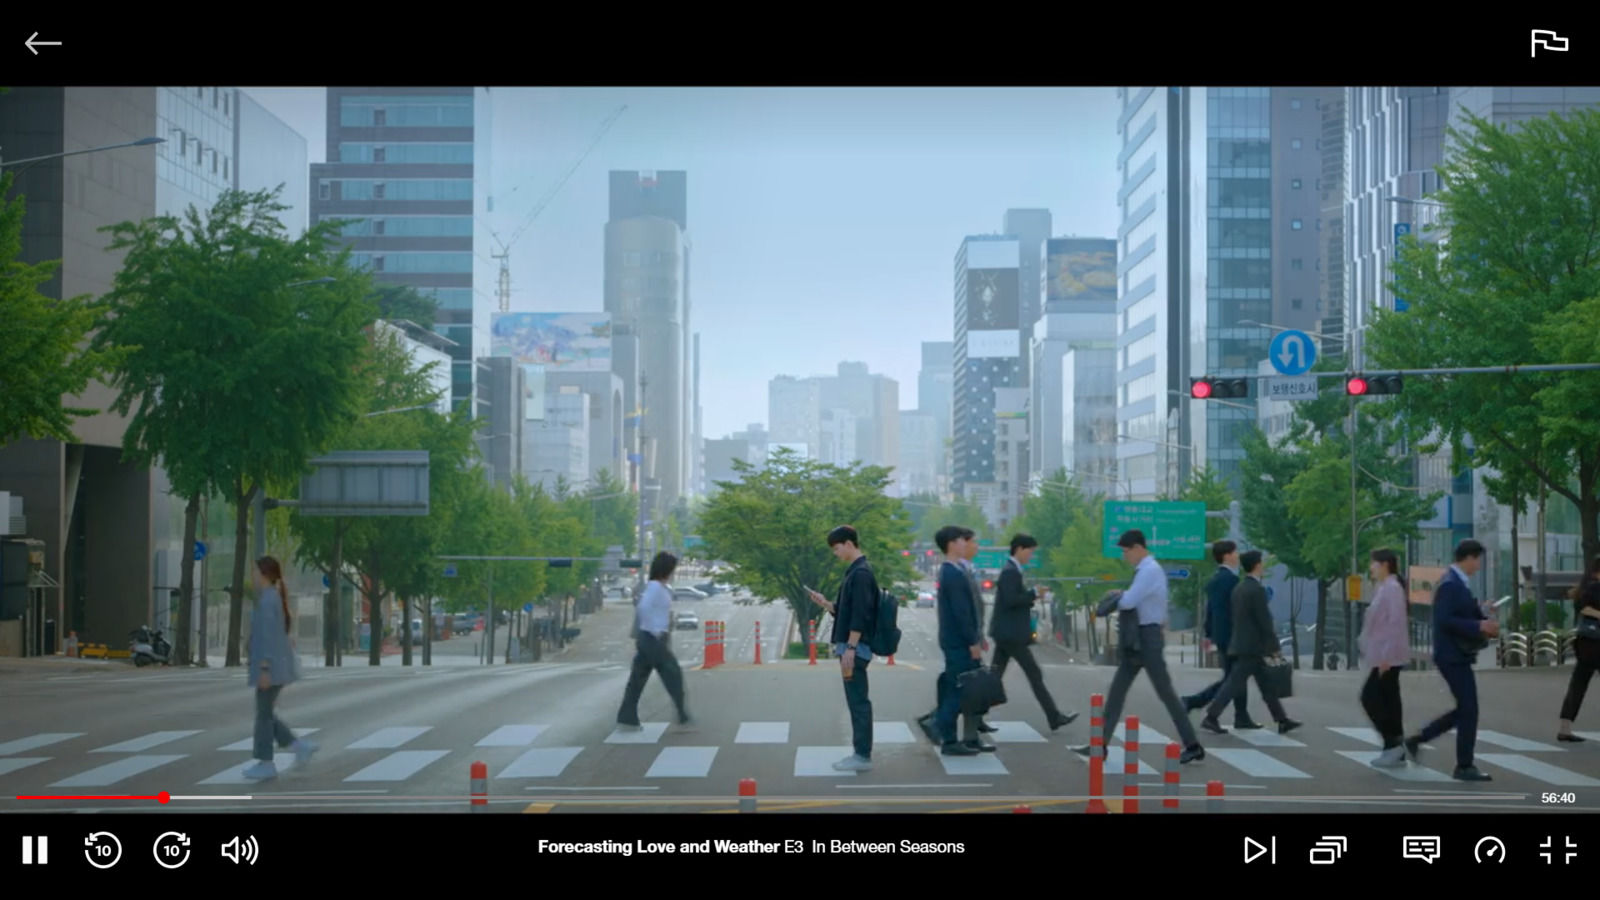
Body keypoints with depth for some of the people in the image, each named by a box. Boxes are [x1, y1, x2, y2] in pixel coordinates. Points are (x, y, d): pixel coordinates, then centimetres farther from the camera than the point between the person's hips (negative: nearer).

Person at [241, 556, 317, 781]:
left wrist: (264, 669, -22)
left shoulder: (267, 601, -16)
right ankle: (300, 746, 13)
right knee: (266, 714, 14)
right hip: (276, 667, 10)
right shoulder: (275, 598, 14)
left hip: (271, 667, -10)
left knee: (264, 714, -1)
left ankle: (266, 764, 5)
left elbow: (268, 637, -20)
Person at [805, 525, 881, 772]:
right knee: (856, 701, 11)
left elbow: (860, 616, -21)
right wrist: (825, 604, 9)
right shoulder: (854, 571, 16)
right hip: (850, 646, 10)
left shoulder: (861, 573, -15)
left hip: (855, 648, -10)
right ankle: (860, 753, 15)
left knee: (858, 701, -6)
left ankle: (863, 756, -4)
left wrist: (850, 649, -22)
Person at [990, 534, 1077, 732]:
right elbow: (1009, 600, -25)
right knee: (1034, 675, -4)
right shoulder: (1011, 572, -16)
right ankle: (1054, 718, 0)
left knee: (995, 676, 9)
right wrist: (1033, 594, -17)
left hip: (1005, 632, 10)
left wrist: (1030, 598, 8)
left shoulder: (1011, 570, 17)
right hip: (1011, 633, -10)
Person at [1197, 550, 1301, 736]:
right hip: (1252, 646, -9)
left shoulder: (1239, 588, 11)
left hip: (1241, 643, 9)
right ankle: (1211, 718, -8)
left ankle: (1282, 720, 18)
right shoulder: (1257, 590, -16)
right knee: (1235, 683, -7)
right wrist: (1274, 647, -11)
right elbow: (1265, 621, -17)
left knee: (1266, 684, 13)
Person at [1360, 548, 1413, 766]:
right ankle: (1395, 751, 12)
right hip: (1385, 656, 10)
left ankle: (1394, 742, -4)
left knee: (1370, 697, -8)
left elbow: (1396, 623, -21)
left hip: (1389, 657, -10)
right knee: (1387, 700, 9)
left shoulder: (1392, 588, -15)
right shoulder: (1384, 588, 14)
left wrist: (1386, 656, -23)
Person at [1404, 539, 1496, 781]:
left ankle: (1416, 741, 20)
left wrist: (1484, 623, 3)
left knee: (1464, 710, 15)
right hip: (1453, 656, -10)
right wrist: (1479, 626, -24)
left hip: (1457, 656, 10)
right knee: (1469, 711, -5)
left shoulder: (1457, 583, 15)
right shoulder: (1450, 584, -17)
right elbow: (1444, 620, -25)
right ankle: (1464, 766, 3)